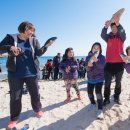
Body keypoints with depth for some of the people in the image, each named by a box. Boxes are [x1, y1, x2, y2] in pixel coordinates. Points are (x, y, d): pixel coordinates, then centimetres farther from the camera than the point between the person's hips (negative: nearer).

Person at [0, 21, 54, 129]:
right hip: (15, 74, -1)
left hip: (31, 73, 2)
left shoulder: (34, 40, 4)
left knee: (35, 93, 14)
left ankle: (37, 110, 38)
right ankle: (14, 118, 26)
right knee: (15, 96, 8)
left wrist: (46, 46, -19)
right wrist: (10, 48, -21)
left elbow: (39, 53, -2)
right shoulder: (11, 38, -1)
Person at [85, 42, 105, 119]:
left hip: (99, 78, -4)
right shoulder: (88, 57, -2)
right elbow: (87, 69, -9)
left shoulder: (102, 57, -10)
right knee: (89, 92, 11)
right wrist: (88, 66, -34)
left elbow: (102, 66, -28)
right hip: (90, 79, 4)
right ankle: (93, 103, 39)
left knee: (98, 92, -18)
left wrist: (96, 60, -46)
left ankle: (100, 110, -10)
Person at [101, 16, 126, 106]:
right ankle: (107, 99, 12)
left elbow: (123, 32, -18)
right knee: (107, 83, 2)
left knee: (118, 82, 10)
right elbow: (102, 35, -14)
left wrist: (118, 24, -37)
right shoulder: (108, 37, 7)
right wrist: (106, 26, -34)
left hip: (119, 63, 0)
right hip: (109, 63, 0)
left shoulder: (121, 37, 5)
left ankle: (117, 98, 25)